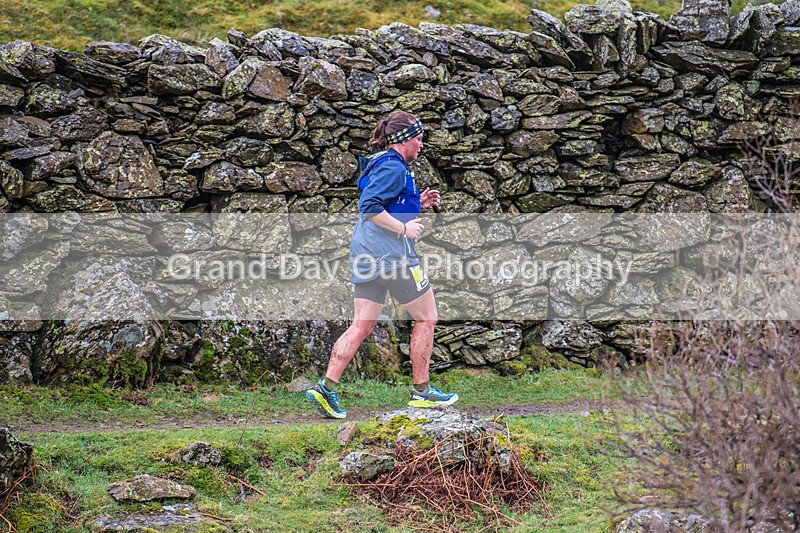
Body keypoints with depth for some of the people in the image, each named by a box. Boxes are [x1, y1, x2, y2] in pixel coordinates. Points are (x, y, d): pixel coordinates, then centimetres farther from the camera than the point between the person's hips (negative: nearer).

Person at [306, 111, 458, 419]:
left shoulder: (381, 165, 19)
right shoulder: (394, 168, -12)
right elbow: (369, 207, -22)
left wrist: (417, 204, 21)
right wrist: (404, 228, -17)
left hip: (366, 254, 10)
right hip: (392, 254, -10)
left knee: (362, 325, 5)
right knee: (427, 317, 5)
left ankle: (326, 388, -5)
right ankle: (421, 391, 11)